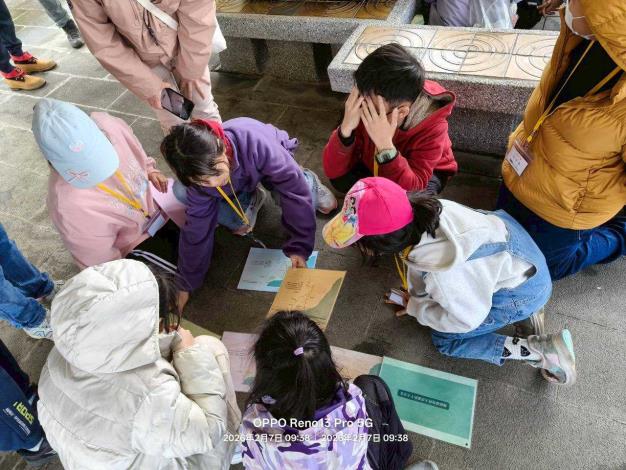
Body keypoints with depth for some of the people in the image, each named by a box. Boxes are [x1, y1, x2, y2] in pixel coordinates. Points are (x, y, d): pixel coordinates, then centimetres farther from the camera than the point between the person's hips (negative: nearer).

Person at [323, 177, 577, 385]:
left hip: (526, 287, -7)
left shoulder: (441, 273, -39)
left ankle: (543, 351, 1)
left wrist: (415, 307, -6)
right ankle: (521, 311, 18)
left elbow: (467, 320, -18)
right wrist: (416, 295, 2)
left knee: (445, 340, 0)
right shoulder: (416, 208, -21)